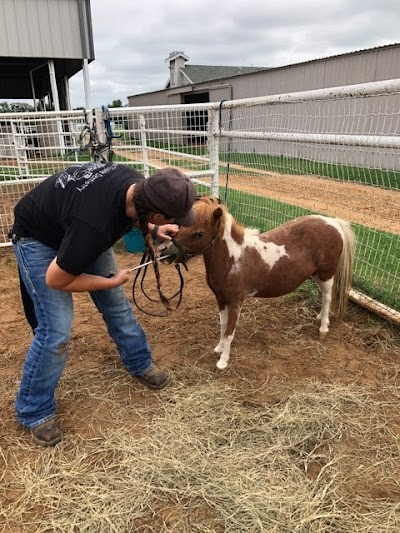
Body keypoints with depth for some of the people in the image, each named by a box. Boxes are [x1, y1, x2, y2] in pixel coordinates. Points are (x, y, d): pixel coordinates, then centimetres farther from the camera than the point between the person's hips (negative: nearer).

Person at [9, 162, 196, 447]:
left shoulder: (137, 184, -21)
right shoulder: (95, 227, -44)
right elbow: (55, 280, -28)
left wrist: (152, 230, -9)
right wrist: (111, 281, -17)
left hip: (78, 228, 7)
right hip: (39, 239, -7)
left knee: (117, 304, 8)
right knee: (56, 330, -13)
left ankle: (140, 363, 32)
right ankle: (34, 411, 10)